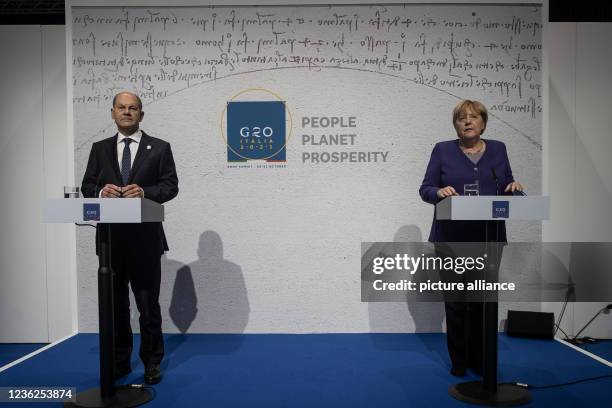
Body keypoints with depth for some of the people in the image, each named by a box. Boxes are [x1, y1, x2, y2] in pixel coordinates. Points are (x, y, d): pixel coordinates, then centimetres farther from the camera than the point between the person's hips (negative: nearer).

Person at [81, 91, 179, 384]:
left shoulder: (159, 148, 3)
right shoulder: (100, 149, 12)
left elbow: (171, 186, -2)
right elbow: (87, 186, 9)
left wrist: (144, 191, -20)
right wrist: (101, 191, -13)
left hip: (145, 238, -3)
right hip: (110, 237, 3)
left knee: (148, 304, 5)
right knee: (115, 303, 13)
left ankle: (152, 363, 19)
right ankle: (119, 362, 26)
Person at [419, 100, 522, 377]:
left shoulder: (498, 149, 9)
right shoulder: (443, 150, 1)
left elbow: (507, 189, 10)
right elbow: (425, 189, -2)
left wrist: (514, 186, -12)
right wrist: (440, 192, -23)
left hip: (489, 239, 2)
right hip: (452, 239, -2)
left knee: (484, 300, 7)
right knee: (456, 301, 3)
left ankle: (481, 361, 20)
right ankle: (459, 361, 16)